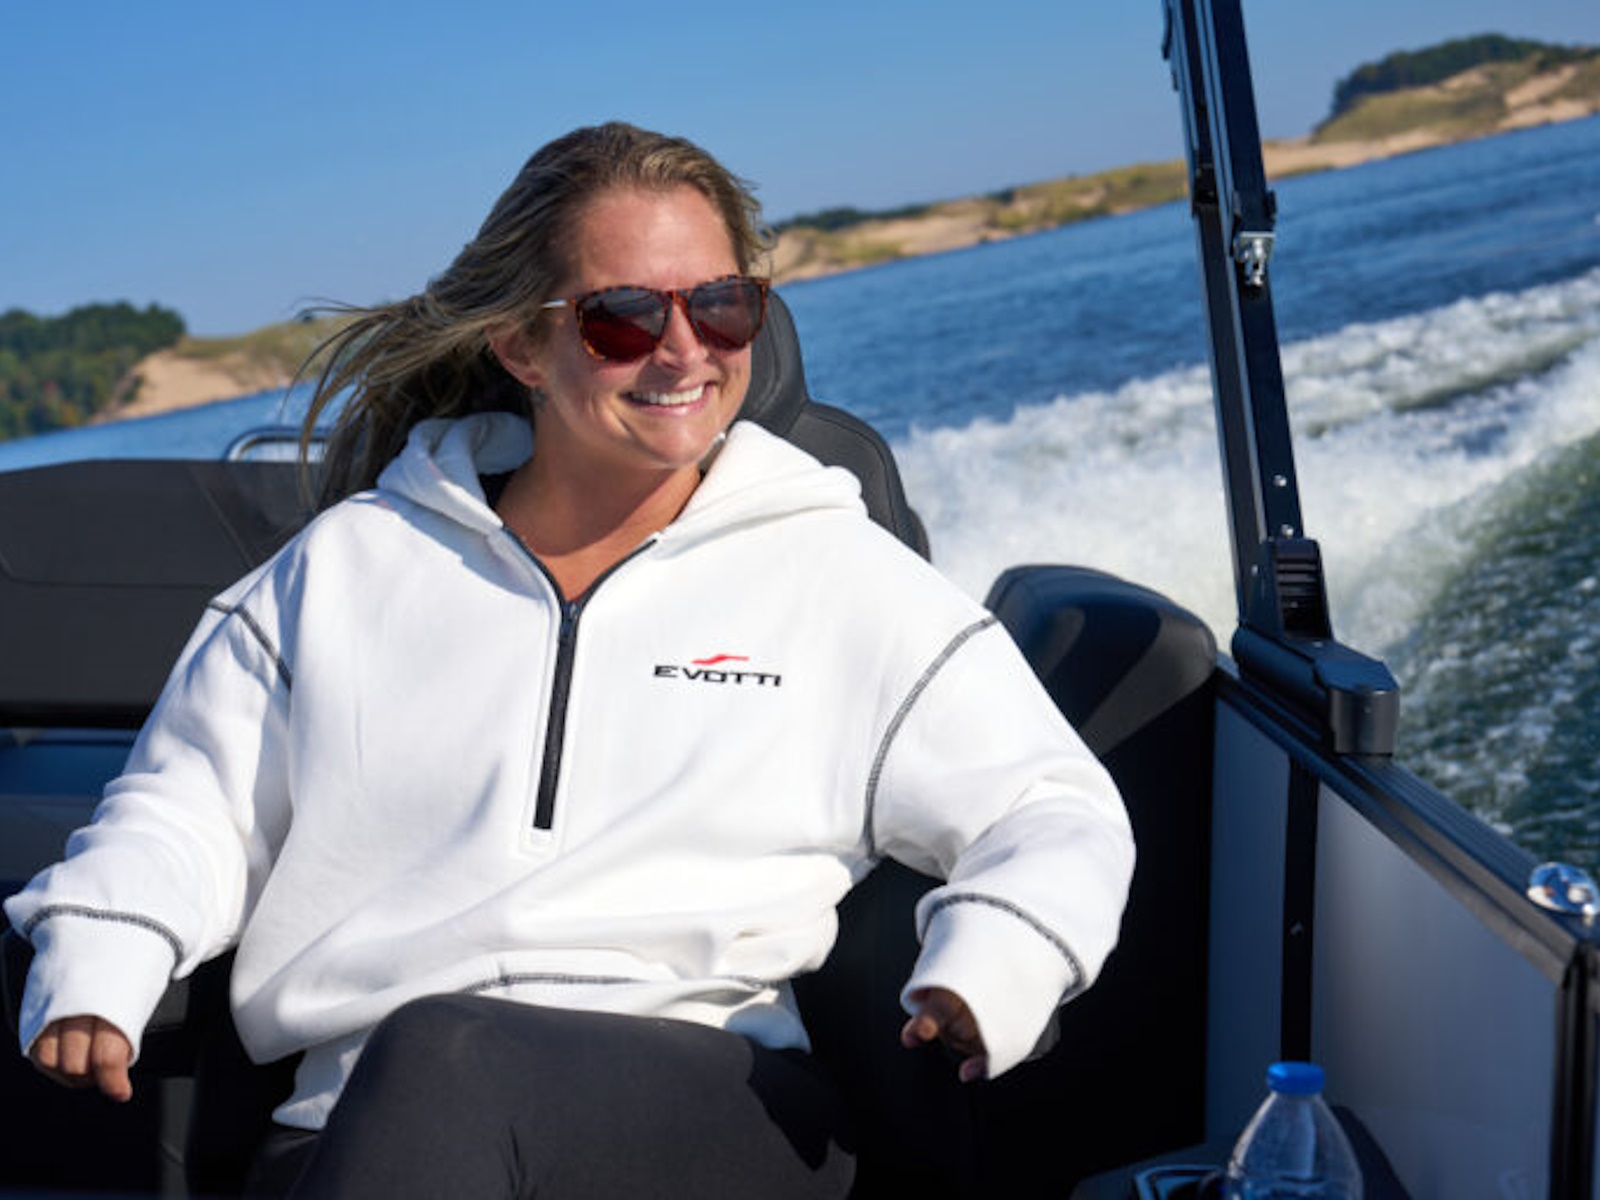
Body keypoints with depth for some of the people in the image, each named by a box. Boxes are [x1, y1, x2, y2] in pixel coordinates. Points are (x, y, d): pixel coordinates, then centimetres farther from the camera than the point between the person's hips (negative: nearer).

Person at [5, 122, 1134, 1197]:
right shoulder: (354, 562, 19)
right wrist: (95, 972, 3)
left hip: (723, 1109, -1)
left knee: (435, 1060, -36)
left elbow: (1056, 811, 12)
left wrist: (985, 977, -10)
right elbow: (189, 804, 24)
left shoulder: (832, 573, 14)